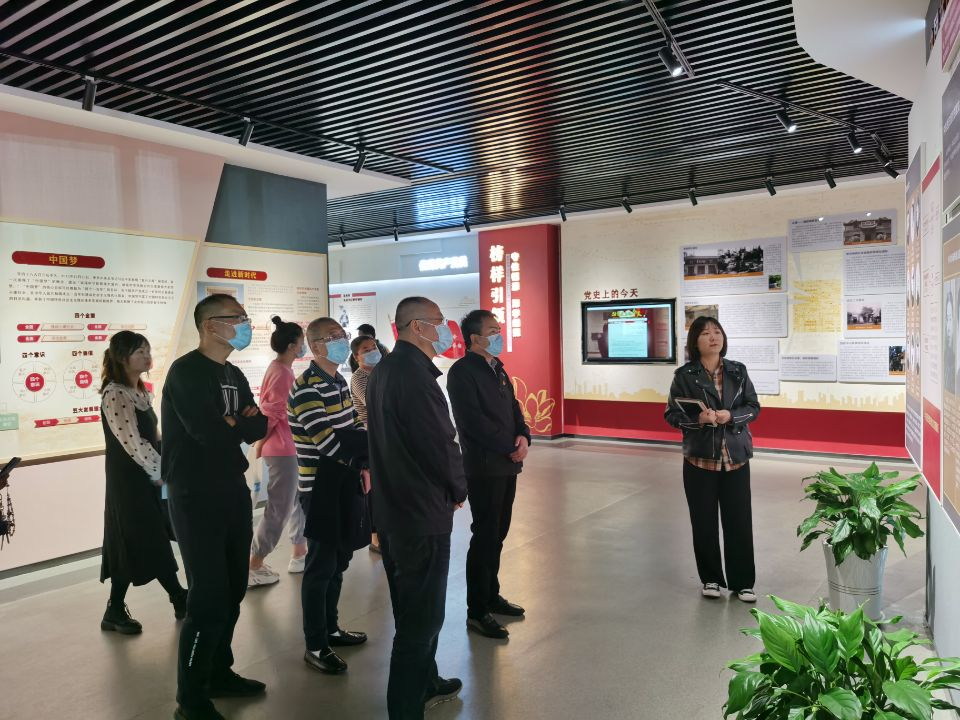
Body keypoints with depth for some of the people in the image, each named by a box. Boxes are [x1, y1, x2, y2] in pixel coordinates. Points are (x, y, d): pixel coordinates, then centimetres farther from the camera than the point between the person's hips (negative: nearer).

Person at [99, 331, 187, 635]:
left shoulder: (141, 391, 11)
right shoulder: (114, 394, -18)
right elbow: (133, 443, -22)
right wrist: (162, 472, -14)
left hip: (147, 477, 8)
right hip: (128, 479, -8)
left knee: (152, 541, 13)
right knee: (135, 544, 2)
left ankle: (180, 599, 20)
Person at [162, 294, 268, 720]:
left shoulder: (234, 375, 12)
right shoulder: (186, 371, -13)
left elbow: (259, 428, 3)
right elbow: (208, 432, -25)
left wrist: (232, 423, -16)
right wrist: (238, 423, -6)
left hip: (233, 490, 8)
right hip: (196, 496, -8)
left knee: (233, 588, 15)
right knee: (209, 595, -5)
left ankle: (218, 674, 31)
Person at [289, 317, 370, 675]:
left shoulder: (339, 381, 12)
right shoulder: (307, 388, -17)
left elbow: (355, 428, 9)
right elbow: (330, 443, -25)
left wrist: (363, 465, -9)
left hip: (344, 485, 9)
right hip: (320, 488, -9)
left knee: (338, 560, 17)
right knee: (321, 565, 0)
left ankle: (329, 627, 33)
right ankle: (315, 645, 13)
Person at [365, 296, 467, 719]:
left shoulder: (384, 370, 9)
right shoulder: (415, 376, -22)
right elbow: (442, 446, -22)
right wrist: (459, 491, -3)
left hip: (393, 509, 10)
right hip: (423, 514, -10)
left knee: (412, 608, 23)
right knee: (422, 617, 2)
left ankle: (425, 683, 40)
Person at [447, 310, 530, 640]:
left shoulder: (497, 367, 14)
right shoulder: (462, 372, -12)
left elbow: (513, 406, 15)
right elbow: (474, 421, -19)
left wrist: (523, 437, -3)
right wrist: (510, 447, -15)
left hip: (508, 464, 8)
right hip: (484, 467, -8)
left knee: (498, 534, 16)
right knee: (485, 537, -1)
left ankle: (491, 595, 30)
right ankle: (477, 611, 10)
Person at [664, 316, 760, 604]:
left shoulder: (738, 370, 3)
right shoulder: (684, 375, -3)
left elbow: (753, 407, 5)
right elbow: (671, 413, -1)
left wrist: (730, 416, -14)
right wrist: (697, 419, -19)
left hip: (735, 456, 1)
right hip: (700, 458, -1)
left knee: (739, 520, 4)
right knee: (704, 521, 6)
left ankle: (743, 582, 19)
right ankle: (710, 578, 24)